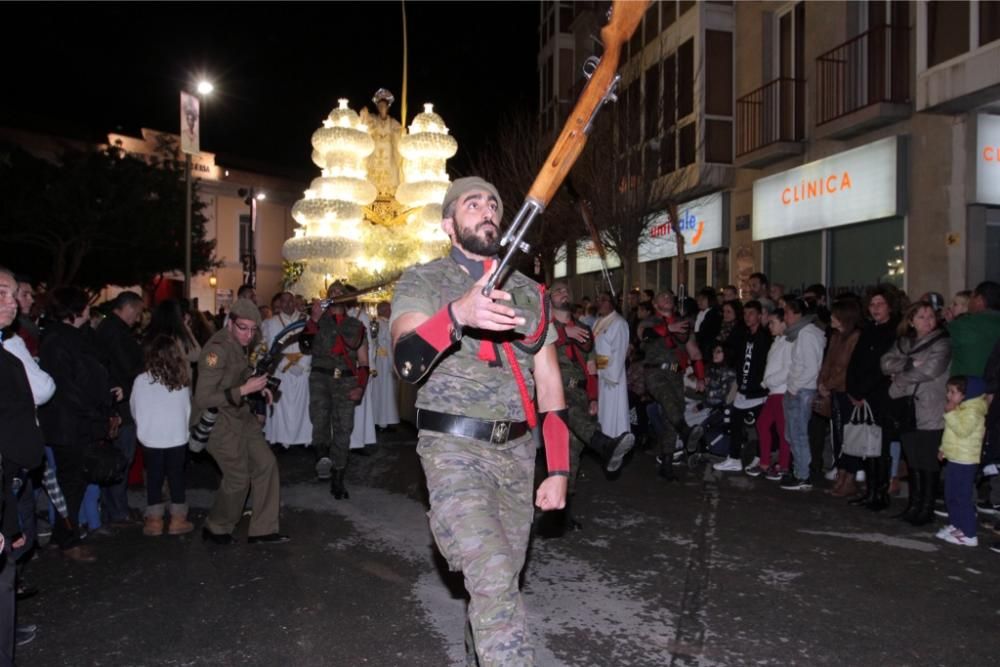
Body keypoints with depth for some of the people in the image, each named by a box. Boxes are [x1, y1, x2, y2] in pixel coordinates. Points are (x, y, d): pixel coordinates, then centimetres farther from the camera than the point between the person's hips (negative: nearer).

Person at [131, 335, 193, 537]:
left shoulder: (141, 381, -8)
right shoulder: (182, 380, -5)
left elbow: (134, 409, 4)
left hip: (150, 439, 0)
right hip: (177, 438, 1)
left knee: (154, 478, 11)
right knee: (177, 477, 11)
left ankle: (154, 520, 17)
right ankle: (178, 520, 16)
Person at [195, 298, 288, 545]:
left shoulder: (238, 344, 3)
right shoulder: (217, 349, -24)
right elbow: (203, 398, -25)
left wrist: (259, 387, 4)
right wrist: (244, 390, -25)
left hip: (241, 416, 9)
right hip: (219, 420, -9)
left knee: (266, 464, 7)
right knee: (238, 478, -1)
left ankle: (262, 530, 17)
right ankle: (215, 529, 24)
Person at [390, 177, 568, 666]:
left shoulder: (529, 292, 12)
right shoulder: (421, 282, 0)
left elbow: (550, 386, 12)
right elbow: (406, 363, -19)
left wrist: (558, 469, 5)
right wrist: (458, 315, -37)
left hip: (517, 452, 5)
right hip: (455, 448, -4)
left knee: (502, 579, 13)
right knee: (493, 576, -18)